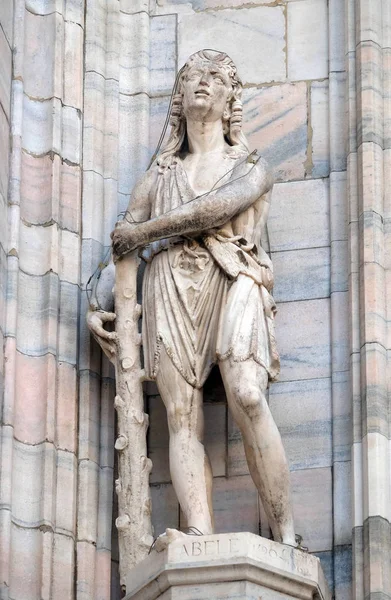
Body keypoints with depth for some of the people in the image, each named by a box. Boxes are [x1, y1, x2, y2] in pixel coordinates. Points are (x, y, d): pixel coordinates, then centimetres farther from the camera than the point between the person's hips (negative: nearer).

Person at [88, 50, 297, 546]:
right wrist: (96, 308, 6)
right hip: (170, 288, 3)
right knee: (182, 417, -17)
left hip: (231, 282, -2)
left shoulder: (251, 168, 19)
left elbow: (219, 207, -3)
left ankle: (286, 537, -28)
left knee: (246, 397, -28)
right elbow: (119, 247, 23)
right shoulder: (158, 178, 28)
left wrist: (142, 232, 0)